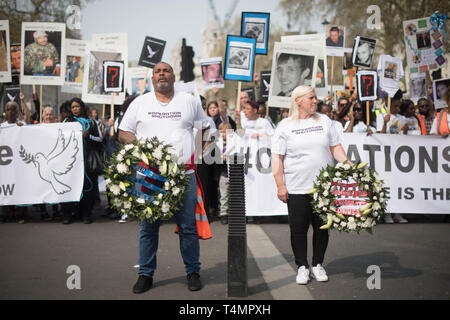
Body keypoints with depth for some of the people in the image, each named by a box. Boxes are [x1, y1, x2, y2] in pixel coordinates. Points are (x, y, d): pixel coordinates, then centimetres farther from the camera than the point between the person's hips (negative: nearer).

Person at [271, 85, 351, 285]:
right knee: (298, 229, 2)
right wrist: (280, 186, -9)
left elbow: (336, 148, 13)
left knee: (322, 227, 7)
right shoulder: (285, 126, 1)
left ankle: (318, 265, 23)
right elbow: (277, 158, -2)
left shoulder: (324, 121, 11)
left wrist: (349, 165, -2)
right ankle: (302, 267, 16)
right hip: (296, 188, -3)